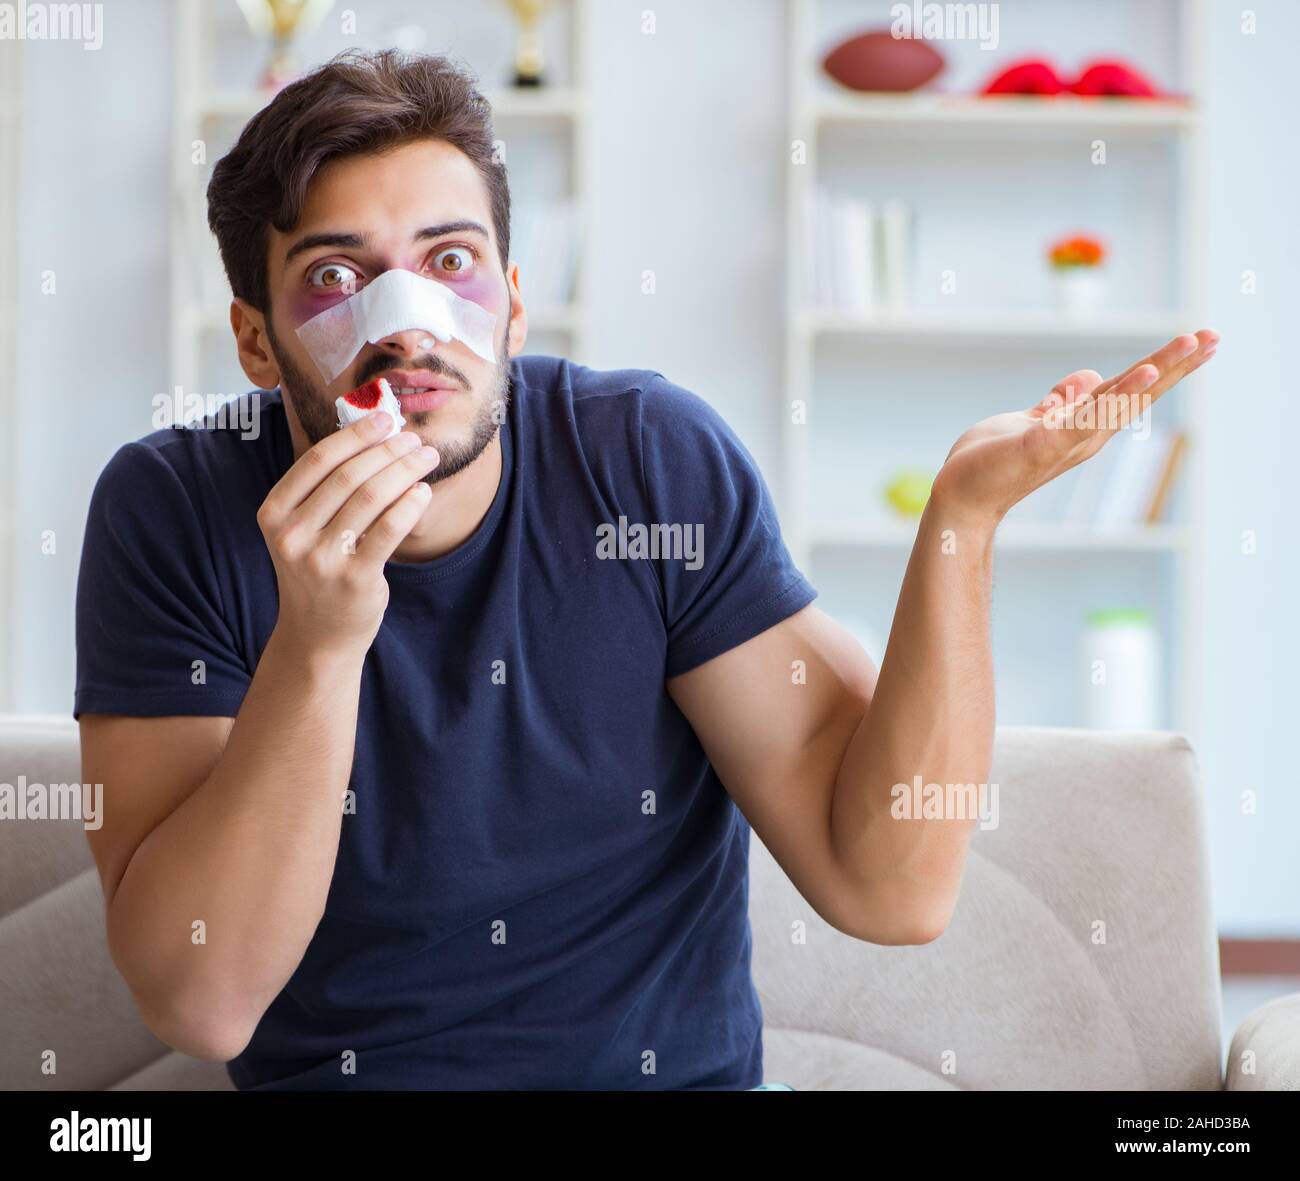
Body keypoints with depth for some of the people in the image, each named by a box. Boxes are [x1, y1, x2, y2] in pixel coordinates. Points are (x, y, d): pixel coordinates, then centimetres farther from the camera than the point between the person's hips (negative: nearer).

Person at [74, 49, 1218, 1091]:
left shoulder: (657, 459, -7)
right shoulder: (173, 511, -9)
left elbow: (889, 886, -12)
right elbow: (202, 1002, -17)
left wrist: (965, 511, -22)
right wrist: (318, 642, -28)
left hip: (682, 1067, 1)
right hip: (329, 1072, 0)